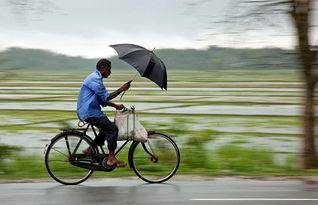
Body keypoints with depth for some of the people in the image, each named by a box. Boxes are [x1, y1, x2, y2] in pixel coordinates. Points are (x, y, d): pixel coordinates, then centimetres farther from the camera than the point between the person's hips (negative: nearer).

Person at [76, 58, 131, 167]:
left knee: (107, 127, 17)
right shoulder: (95, 79, -16)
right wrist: (122, 89, -14)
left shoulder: (95, 77, 18)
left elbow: (102, 100, 23)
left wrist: (116, 106, 17)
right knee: (112, 128, -14)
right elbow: (106, 97, -18)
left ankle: (90, 149, 20)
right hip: (89, 112, -11)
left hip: (89, 110, 11)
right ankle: (111, 159, -9)